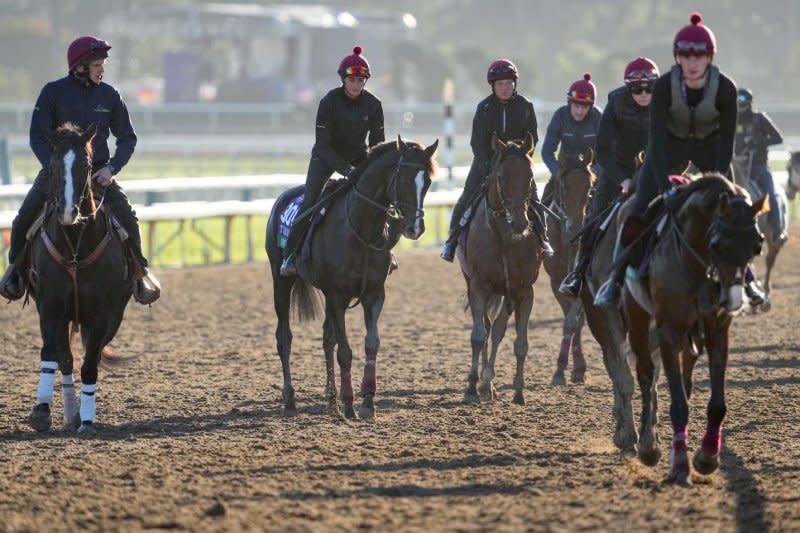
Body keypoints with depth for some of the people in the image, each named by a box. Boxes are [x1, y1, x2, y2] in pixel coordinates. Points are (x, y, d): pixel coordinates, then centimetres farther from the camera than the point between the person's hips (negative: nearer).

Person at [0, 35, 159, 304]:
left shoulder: (109, 95, 0)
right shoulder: (53, 92, -6)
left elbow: (127, 138, 7)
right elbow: (38, 138, -5)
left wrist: (112, 167, -10)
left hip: (98, 172, 1)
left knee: (127, 217, -20)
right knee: (24, 218, -16)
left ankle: (140, 270, 1)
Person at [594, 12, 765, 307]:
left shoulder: (725, 89, -29)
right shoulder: (664, 86, -31)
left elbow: (726, 143, -22)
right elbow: (656, 140, -32)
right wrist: (666, 188, -40)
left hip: (710, 147, 1)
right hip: (670, 145, -1)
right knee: (639, 211, -10)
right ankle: (615, 279, -1)